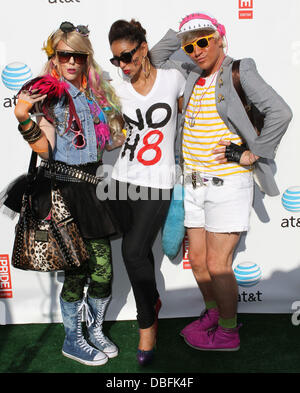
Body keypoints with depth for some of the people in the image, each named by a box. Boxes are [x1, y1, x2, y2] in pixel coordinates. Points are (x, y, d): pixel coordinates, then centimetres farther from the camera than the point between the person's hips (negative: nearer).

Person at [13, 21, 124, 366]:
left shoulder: (96, 95, 16)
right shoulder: (47, 93, -3)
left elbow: (110, 141, 25)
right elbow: (44, 148, -14)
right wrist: (22, 116, -26)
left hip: (92, 188, 6)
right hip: (61, 188, -6)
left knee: (103, 269, 7)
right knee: (77, 269, 1)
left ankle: (95, 331, 33)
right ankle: (73, 341, 25)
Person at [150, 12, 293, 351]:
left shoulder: (239, 71, -5)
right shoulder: (190, 74, 12)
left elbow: (279, 112, -13)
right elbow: (156, 59, 23)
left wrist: (252, 155, -12)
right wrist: (182, 32, 11)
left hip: (228, 183, -6)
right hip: (194, 183, 6)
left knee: (217, 264, -1)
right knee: (197, 259, 14)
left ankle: (228, 332, 23)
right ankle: (213, 313, 39)